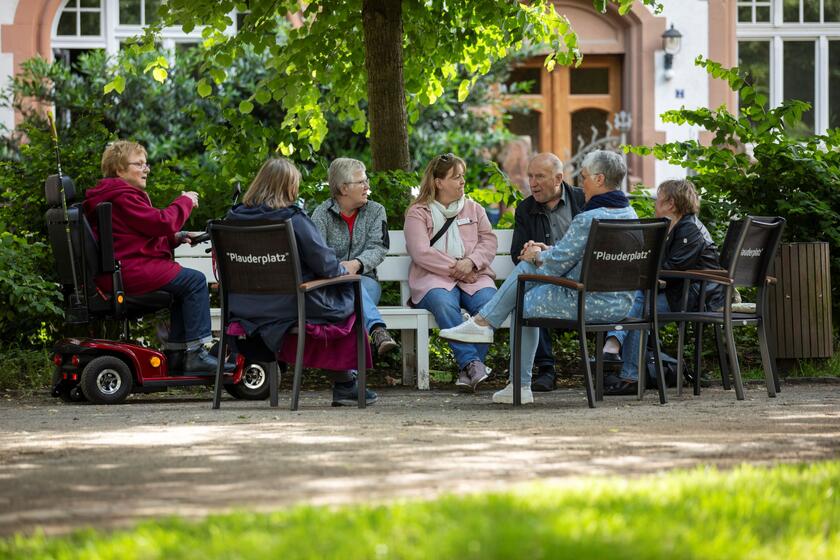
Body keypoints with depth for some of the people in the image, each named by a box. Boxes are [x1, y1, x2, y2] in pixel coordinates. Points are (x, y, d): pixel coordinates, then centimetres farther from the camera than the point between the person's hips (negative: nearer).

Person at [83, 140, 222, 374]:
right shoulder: (122, 197, -13)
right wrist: (185, 202, -3)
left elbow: (147, 235, 25)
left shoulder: (111, 194, 22)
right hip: (128, 273, -11)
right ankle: (195, 354, -10)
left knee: (184, 282, 20)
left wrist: (173, 239, 12)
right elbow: (161, 223, -19)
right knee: (195, 281, -9)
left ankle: (175, 353, 15)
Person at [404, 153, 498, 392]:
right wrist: (454, 268, -11)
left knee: (488, 301, -31)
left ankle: (467, 370, -30)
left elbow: (489, 241, 10)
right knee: (444, 303, -38)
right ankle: (472, 363, -44)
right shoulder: (418, 213, 9)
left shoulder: (474, 209, 23)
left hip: (472, 277, 3)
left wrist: (471, 262, -10)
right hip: (434, 278, -3)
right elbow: (421, 253, -5)